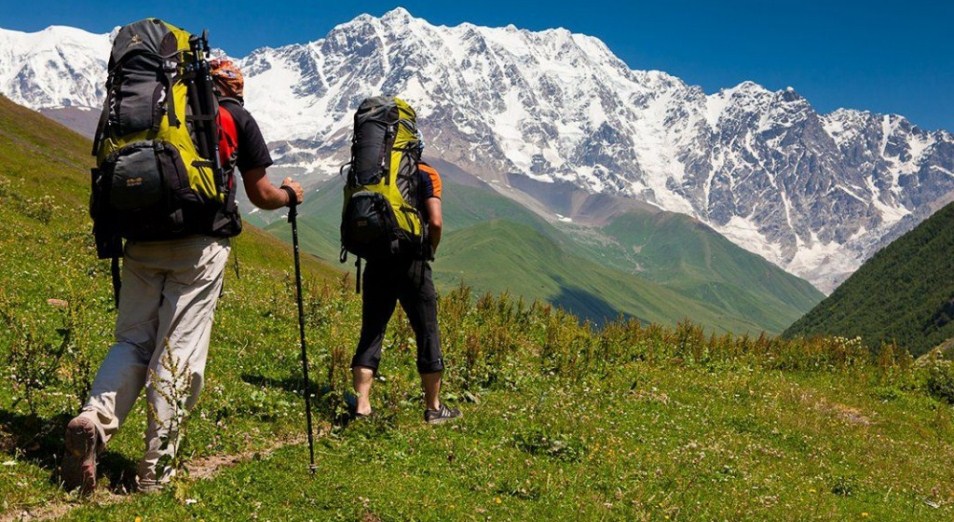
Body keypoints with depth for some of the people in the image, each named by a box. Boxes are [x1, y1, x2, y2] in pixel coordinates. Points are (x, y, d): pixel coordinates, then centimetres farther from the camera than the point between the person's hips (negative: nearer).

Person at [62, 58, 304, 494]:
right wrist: (290, 194, 31)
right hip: (199, 245, -3)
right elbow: (261, 196, 11)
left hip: (143, 240, 3)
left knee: (132, 340, 12)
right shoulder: (238, 118, 8)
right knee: (178, 351, -1)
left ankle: (94, 418, -14)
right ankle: (155, 470, 2)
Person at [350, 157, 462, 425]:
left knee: (371, 332, 9)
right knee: (427, 332, 7)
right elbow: (435, 222, -12)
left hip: (377, 262, 3)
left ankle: (362, 405, 3)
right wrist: (430, 250, 4)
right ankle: (434, 408, 14)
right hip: (411, 262, -3)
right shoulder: (426, 174, -1)